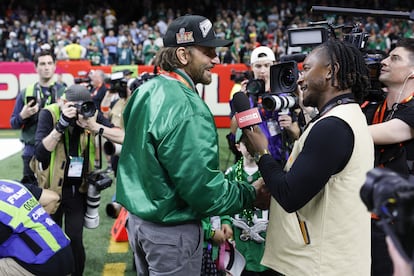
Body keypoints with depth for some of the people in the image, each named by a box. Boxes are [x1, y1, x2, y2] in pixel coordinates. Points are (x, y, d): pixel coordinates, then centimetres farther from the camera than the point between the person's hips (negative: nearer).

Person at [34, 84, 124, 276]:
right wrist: (61, 124, -32)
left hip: (78, 189, 1)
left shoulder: (92, 113, -8)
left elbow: (123, 138, -15)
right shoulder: (49, 114, -14)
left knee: (74, 239, -2)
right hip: (52, 188, -1)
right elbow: (40, 153, -24)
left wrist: (95, 127, -29)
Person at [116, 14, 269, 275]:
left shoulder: (146, 91, 3)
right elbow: (201, 187, -25)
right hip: (171, 230, -9)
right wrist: (251, 194, -11)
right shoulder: (186, 108, -25)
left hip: (139, 217, 9)